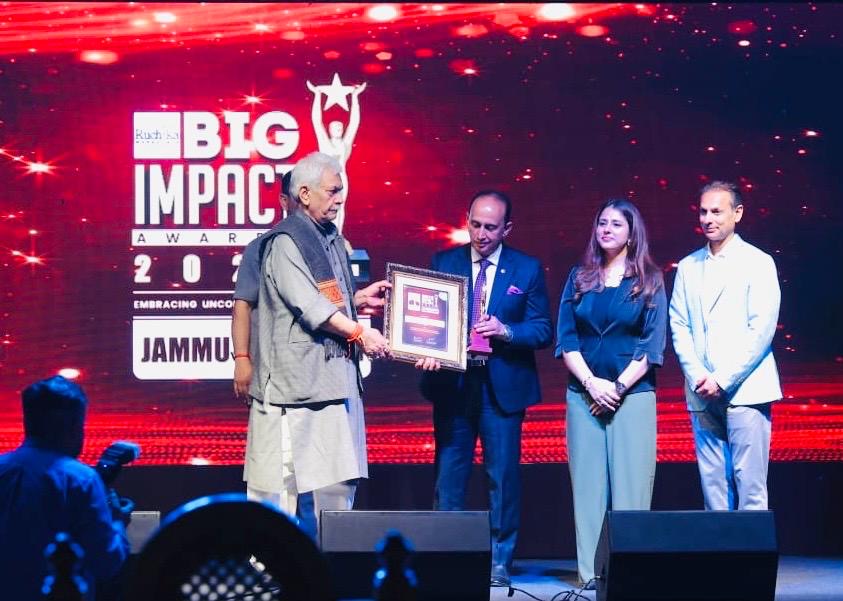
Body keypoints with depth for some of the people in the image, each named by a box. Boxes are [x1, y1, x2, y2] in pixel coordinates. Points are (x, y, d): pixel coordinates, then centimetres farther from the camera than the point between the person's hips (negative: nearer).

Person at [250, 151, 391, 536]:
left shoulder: (332, 240, 19)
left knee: (340, 476, 8)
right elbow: (309, 304, -19)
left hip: (338, 371, 9)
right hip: (300, 372, -9)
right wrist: (359, 333, -22)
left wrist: (359, 299, 9)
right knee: (287, 478, -9)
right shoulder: (285, 241, -8)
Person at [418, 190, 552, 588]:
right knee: (448, 476, 3)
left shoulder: (528, 269, 3)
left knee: (503, 476, 3)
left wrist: (505, 331, -17)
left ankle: (499, 563, 12)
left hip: (503, 387, -1)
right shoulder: (443, 263, 6)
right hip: (453, 383, 1)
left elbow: (543, 331, 1)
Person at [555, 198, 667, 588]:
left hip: (633, 394, -2)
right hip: (583, 394, 2)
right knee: (588, 483, 0)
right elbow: (566, 338, 5)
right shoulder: (579, 278, 10)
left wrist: (618, 386, -10)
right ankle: (590, 571, 2)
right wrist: (592, 383, -8)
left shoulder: (649, 281, 4)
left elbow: (652, 345, -1)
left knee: (630, 484, -5)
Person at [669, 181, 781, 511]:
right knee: (713, 485, 3)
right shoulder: (688, 267, 15)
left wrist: (723, 380, -11)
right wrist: (697, 377, -6)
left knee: (750, 488, -7)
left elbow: (762, 329, -5)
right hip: (702, 394, 4)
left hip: (744, 391, -4)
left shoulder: (758, 262, 2)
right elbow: (679, 327, 10)